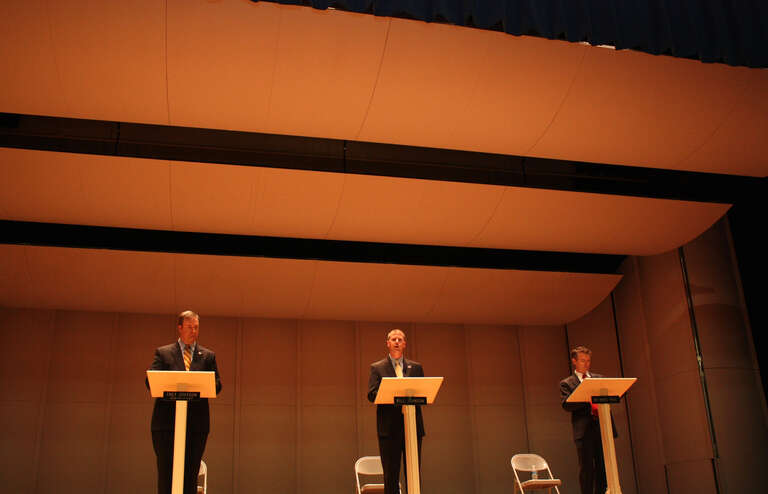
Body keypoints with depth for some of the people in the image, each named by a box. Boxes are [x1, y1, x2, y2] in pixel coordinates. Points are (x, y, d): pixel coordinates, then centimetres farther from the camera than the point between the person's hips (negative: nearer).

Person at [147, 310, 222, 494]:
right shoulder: (163, 353, 11)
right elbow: (150, 381, -2)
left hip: (197, 423, 2)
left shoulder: (208, 356, 15)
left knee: (191, 474, 3)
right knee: (166, 472, -1)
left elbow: (217, 384, 5)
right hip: (167, 422, -1)